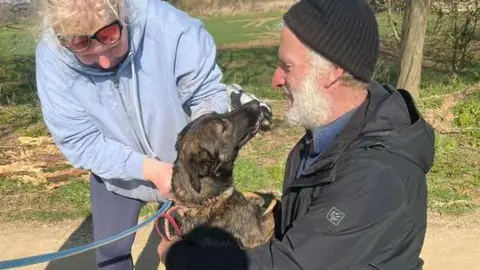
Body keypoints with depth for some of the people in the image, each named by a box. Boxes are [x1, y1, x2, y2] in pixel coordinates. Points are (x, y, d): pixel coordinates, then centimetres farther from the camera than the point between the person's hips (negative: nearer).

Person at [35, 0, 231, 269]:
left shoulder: (167, 25, -34)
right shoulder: (52, 58, -26)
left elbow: (208, 93, -23)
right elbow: (79, 142, -23)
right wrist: (149, 169, -34)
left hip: (182, 166, -1)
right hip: (117, 173, 1)